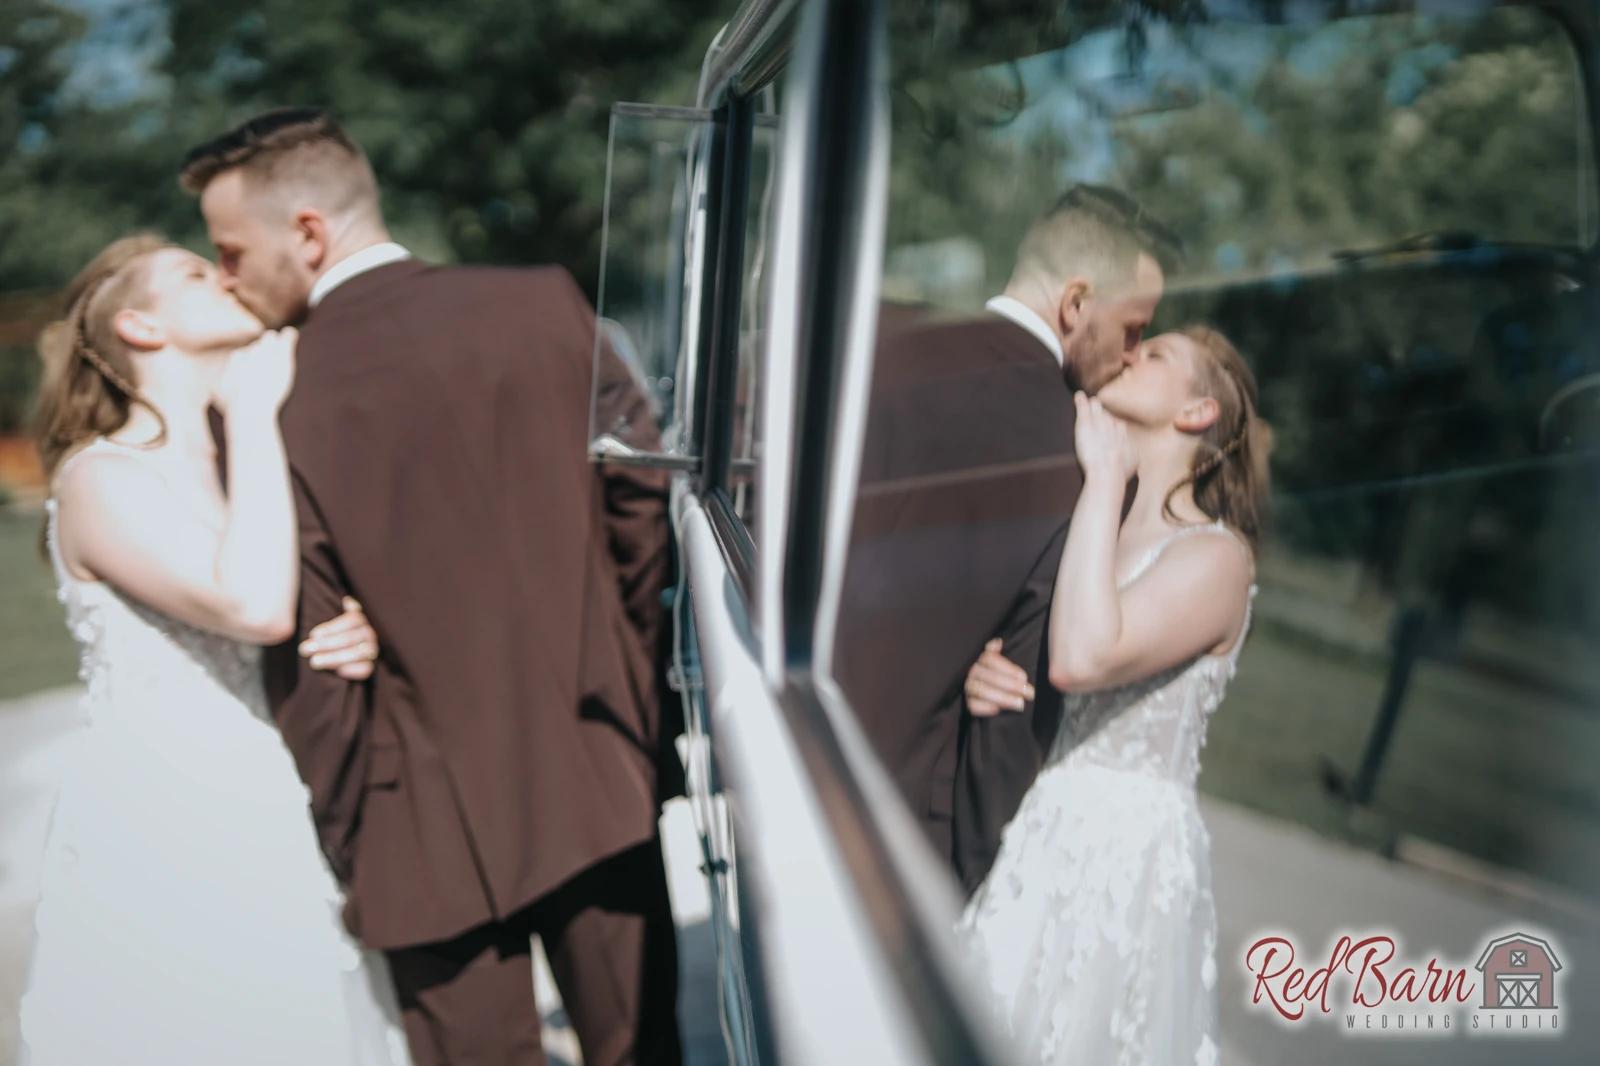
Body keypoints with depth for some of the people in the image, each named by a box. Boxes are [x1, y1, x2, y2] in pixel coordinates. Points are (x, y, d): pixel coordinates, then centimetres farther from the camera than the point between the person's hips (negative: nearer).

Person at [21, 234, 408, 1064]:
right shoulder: (100, 479, -10)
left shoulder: (248, 474, 13)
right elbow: (256, 606, -26)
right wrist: (252, 409, -16)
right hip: (156, 849, -6)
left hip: (275, 850, 7)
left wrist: (357, 642, -5)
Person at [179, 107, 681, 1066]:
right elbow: (643, 492, 0)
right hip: (603, 778, 4)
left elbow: (307, 673, -12)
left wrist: (348, 846, 2)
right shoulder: (550, 306, -5)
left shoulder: (274, 413, -15)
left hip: (440, 831, -3)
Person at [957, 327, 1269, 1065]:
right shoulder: (1087, 532, 11)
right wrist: (983, 674, -9)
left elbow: (1082, 659, -28)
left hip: (1125, 854, -6)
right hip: (1035, 840, 7)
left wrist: (1106, 477, -19)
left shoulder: (1215, 556, -11)